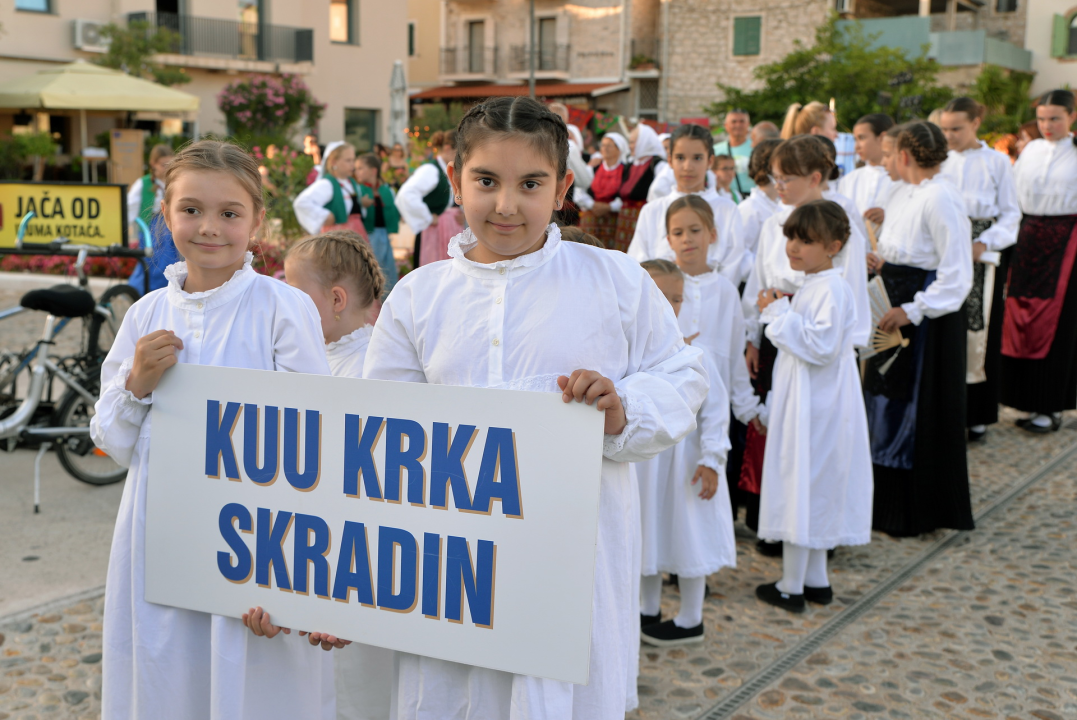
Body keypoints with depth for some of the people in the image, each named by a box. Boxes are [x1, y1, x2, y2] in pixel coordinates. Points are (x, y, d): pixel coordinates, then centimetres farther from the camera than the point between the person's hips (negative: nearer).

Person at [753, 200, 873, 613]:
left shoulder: (831, 290, -18)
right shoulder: (811, 286, 13)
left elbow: (819, 347, -25)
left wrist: (779, 313, -21)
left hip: (815, 407, -10)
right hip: (802, 405, 10)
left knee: (801, 487, -3)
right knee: (811, 491, 16)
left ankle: (791, 588, 7)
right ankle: (816, 580, 26)